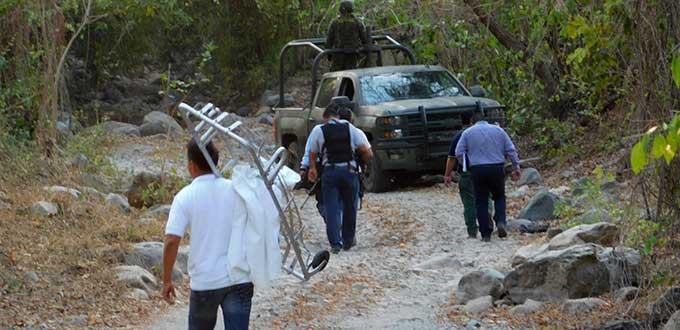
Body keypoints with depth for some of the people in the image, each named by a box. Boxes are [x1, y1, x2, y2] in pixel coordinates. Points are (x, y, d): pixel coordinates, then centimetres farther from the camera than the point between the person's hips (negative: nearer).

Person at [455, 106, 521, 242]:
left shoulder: (467, 133, 1)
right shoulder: (498, 130, 6)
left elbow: (459, 153, 0)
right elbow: (511, 150, 5)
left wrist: (466, 165, 15)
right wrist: (516, 167, 11)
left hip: (478, 170, -1)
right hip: (497, 168, 1)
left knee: (481, 201, 5)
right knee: (499, 197, 18)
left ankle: (486, 234, 2)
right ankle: (500, 222, -5)